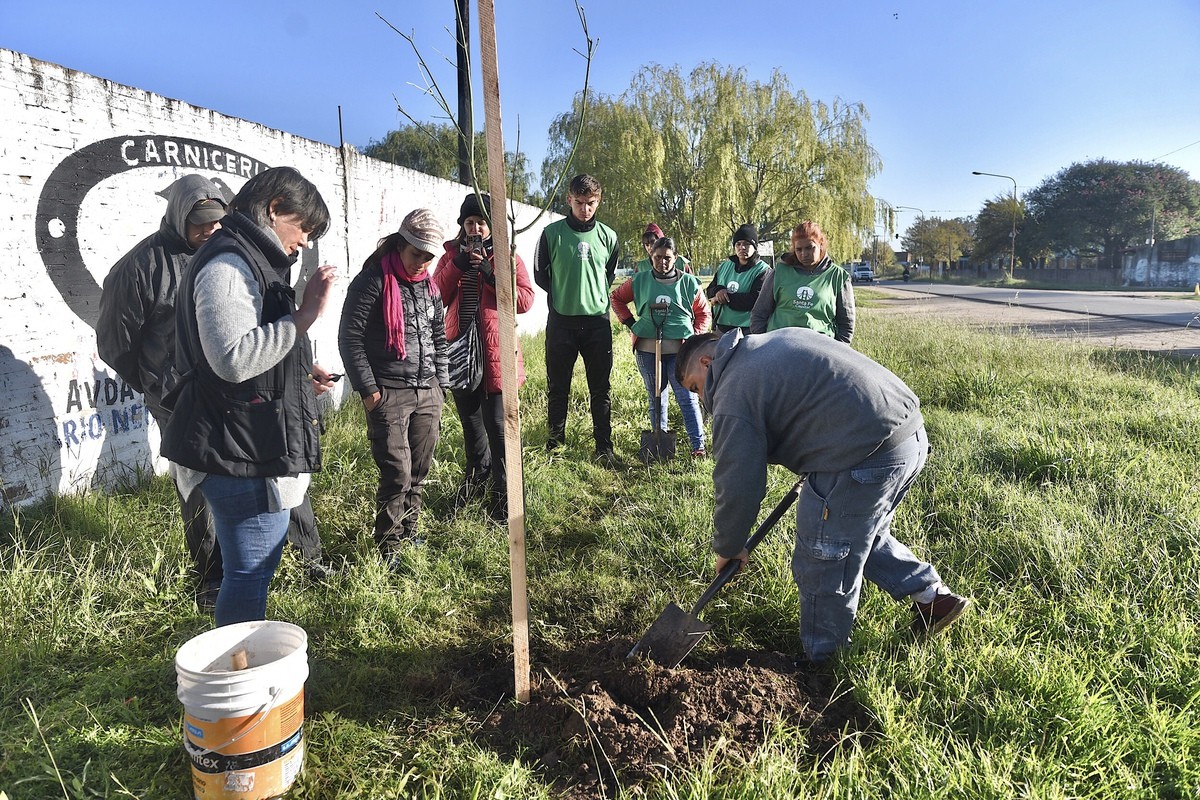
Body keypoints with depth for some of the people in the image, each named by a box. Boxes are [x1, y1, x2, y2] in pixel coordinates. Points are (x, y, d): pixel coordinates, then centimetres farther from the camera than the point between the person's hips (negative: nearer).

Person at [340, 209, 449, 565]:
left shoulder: (428, 284, 13)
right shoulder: (373, 281, -8)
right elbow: (350, 337, -10)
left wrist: (441, 383, 15)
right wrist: (368, 389, -11)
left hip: (428, 393, 6)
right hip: (389, 394, -6)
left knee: (419, 472, 11)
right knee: (397, 475, -5)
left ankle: (408, 532, 27)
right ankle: (388, 547, 10)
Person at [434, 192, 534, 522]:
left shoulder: (508, 257, 2)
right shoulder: (451, 255, 11)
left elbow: (525, 300, -10)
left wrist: (490, 275, -18)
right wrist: (457, 266, -13)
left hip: (495, 354, -4)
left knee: (497, 426, -2)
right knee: (470, 423, 19)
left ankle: (503, 493, 11)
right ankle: (477, 476, 40)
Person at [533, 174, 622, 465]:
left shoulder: (608, 236, 4)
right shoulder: (552, 232, -2)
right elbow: (540, 274, 7)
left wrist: (595, 295, 10)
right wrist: (562, 295, 7)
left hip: (597, 322, 1)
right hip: (560, 321, -1)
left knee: (601, 389, 6)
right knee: (557, 388, 7)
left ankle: (604, 448, 15)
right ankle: (555, 444, 20)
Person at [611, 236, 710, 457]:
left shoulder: (688, 282, 1)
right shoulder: (640, 280, 4)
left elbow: (703, 312, 11)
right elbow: (616, 297, 18)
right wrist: (629, 321, 8)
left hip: (679, 350, -2)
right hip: (647, 350, 2)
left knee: (687, 398, -4)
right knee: (656, 398, 13)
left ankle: (698, 445, -1)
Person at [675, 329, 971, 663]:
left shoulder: (733, 396, -8)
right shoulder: (779, 338, 19)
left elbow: (737, 487, -7)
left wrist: (727, 548, 10)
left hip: (867, 456, -10)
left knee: (824, 570, 6)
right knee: (865, 535, 30)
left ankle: (821, 663, 23)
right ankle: (934, 596, 36)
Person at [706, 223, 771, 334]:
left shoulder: (762, 270, -5)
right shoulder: (725, 266, 14)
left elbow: (756, 299, -17)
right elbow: (709, 290, 15)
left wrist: (725, 298, -13)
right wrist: (718, 291, -11)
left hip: (746, 329, -5)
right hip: (720, 327, 5)